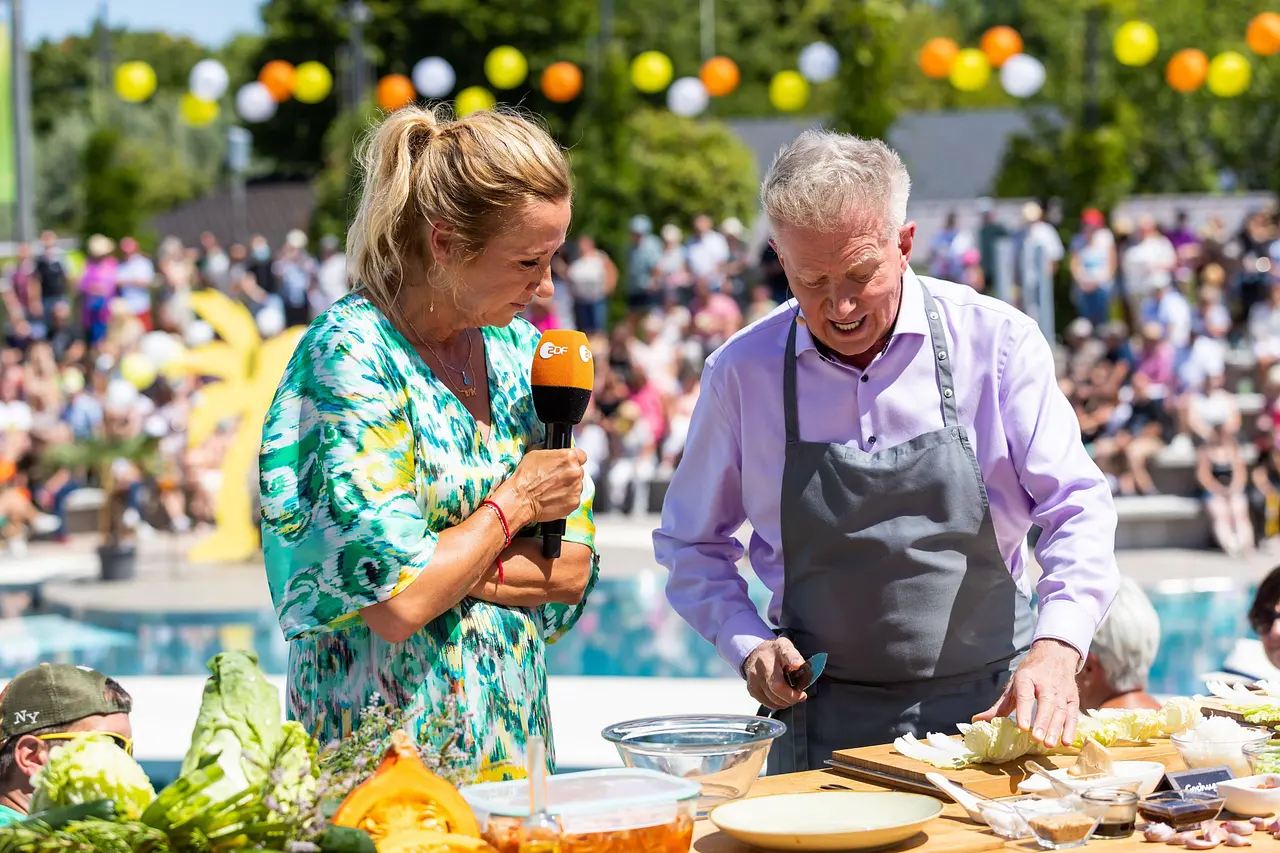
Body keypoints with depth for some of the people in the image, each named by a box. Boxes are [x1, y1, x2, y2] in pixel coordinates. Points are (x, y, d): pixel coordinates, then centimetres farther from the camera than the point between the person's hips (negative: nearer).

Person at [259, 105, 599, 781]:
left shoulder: (518, 349, 6)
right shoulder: (352, 353, -16)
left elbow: (572, 571, 3)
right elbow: (397, 602, -22)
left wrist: (434, 563, -12)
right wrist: (513, 503, -9)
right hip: (381, 756, -6)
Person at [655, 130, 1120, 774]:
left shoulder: (997, 342, -4)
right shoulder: (741, 371, 0)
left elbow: (1077, 509, -4)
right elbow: (690, 543, 13)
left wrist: (1057, 646, -21)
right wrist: (748, 644, -4)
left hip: (992, 705, 0)